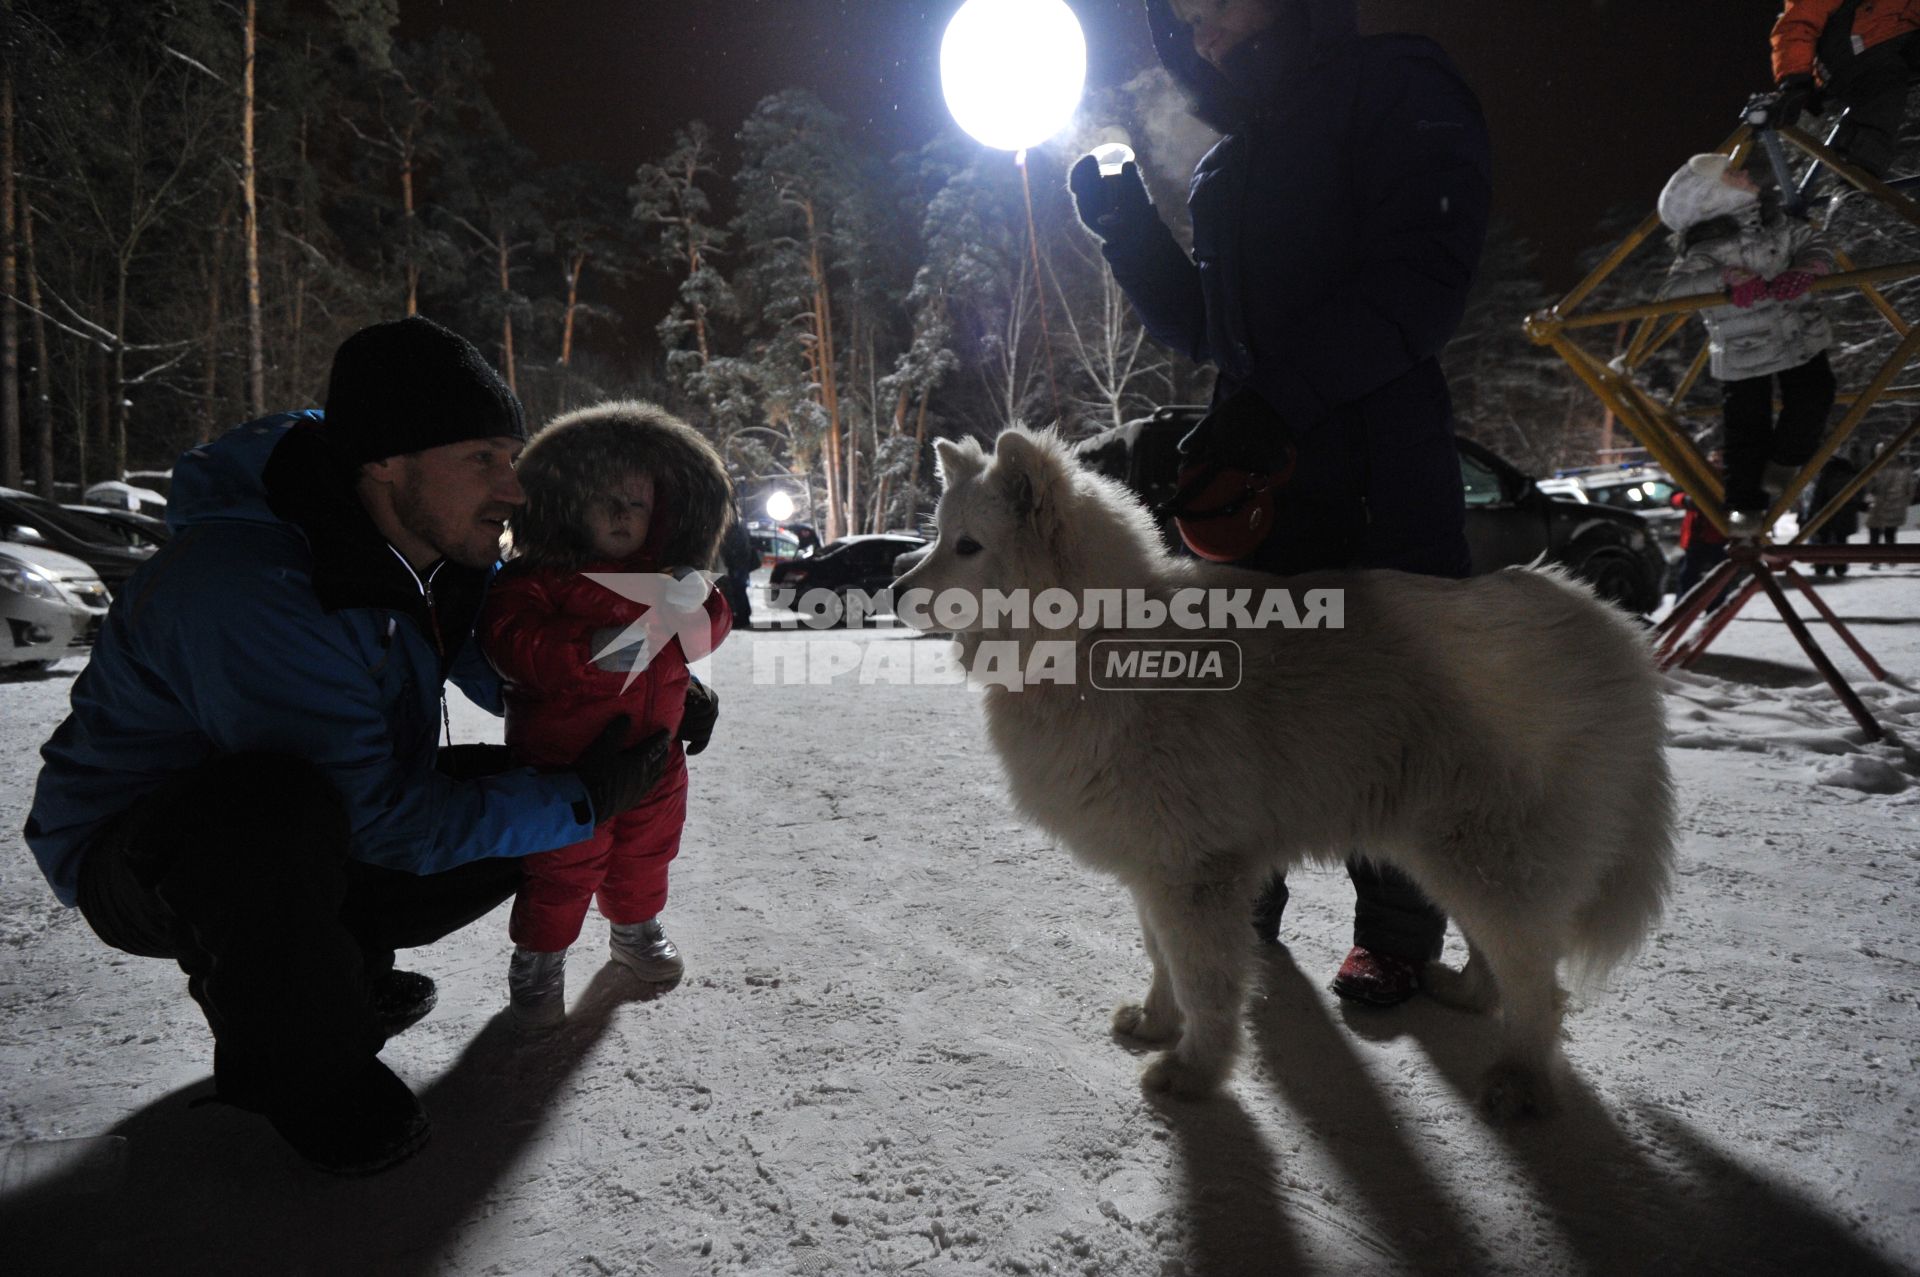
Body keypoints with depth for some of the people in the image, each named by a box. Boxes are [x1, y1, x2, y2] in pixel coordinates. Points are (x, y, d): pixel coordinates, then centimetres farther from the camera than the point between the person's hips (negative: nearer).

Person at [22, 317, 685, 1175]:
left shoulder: (442, 548, -9)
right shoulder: (246, 590, -34)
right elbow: (384, 824, -31)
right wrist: (582, 798, -25)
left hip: (315, 832, 7)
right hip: (131, 859, -7)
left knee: (511, 790, -5)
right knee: (282, 810, -39)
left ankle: (334, 961, 10)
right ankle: (301, 1067, -11)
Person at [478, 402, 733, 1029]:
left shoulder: (667, 575, 3)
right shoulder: (533, 577, -15)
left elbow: (705, 633, 4)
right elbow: (509, 638, -27)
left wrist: (693, 605, -19)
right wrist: (591, 651, -38)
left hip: (653, 754, 5)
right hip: (564, 761, -5)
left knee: (644, 854, 23)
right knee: (561, 870, 5)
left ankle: (637, 928, 48)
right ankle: (538, 956, 28)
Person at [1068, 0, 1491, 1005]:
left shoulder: (1393, 87, 1)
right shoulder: (1224, 161, 22)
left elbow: (1423, 282, -13)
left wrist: (1282, 395, -22)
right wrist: (1127, 233, 9)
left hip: (1381, 473, -6)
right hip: (1253, 471, 6)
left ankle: (1397, 929, 17)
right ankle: (1243, 904, 22)